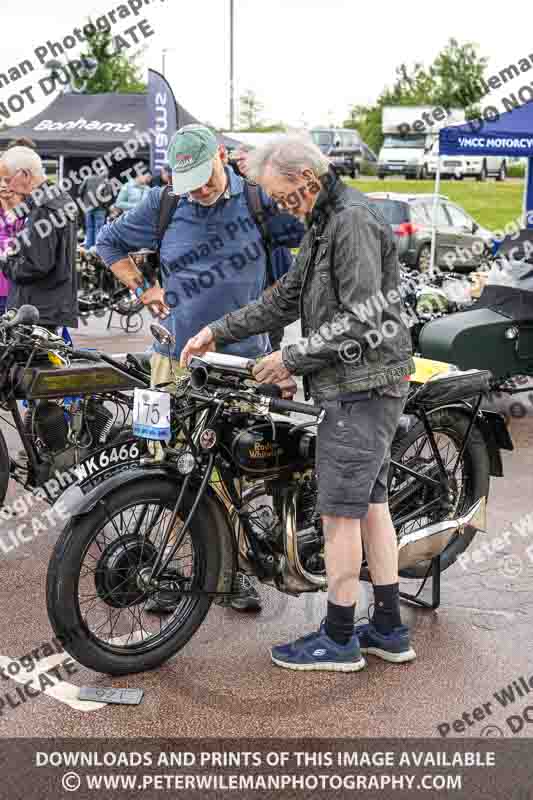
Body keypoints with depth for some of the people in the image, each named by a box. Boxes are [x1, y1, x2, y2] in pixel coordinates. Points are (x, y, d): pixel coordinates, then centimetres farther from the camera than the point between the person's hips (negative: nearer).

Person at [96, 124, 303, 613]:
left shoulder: (257, 199, 1)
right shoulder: (162, 206, 6)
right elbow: (109, 242, 19)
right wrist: (141, 288, 9)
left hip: (244, 359, -1)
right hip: (178, 357, 1)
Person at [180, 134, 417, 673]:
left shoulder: (353, 221, -15)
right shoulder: (323, 224, 18)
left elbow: (363, 318, -21)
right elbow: (286, 298, 19)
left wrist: (292, 358, -15)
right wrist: (219, 331, 12)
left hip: (361, 388, -10)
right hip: (359, 386, 10)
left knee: (340, 510, -4)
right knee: (370, 503, 13)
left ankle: (338, 638, 8)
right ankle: (389, 631, 22)